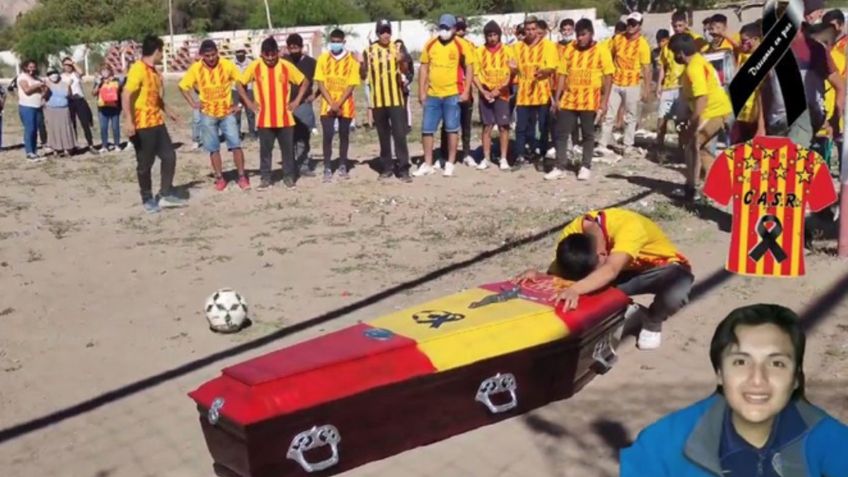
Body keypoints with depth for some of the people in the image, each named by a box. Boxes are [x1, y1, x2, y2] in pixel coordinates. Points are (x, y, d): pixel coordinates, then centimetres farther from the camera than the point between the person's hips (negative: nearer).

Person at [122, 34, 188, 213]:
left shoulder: (154, 71, 13)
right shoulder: (138, 69, -16)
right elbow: (126, 95, -24)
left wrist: (168, 111, 36)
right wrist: (129, 121, -31)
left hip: (157, 123, 9)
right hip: (142, 125, -9)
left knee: (169, 156, 7)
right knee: (145, 164, 2)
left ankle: (166, 195, 16)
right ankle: (147, 200, 15)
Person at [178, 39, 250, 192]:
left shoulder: (227, 65, -10)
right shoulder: (196, 68, -7)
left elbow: (240, 82, 1)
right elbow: (183, 86, 3)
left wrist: (240, 103, -3)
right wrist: (192, 103, -5)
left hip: (227, 112, -1)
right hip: (207, 114, 1)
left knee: (236, 144, -5)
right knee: (213, 148, 5)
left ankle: (242, 176, 4)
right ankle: (219, 178, 15)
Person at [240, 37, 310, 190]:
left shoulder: (286, 66, -3)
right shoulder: (255, 66, -2)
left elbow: (305, 81, 7)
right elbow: (240, 83, 9)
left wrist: (297, 100, -1)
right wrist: (248, 102, 2)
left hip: (285, 118, 0)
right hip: (264, 119, 0)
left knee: (288, 149, 6)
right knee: (265, 150, 5)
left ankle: (289, 177, 18)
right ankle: (265, 178, 14)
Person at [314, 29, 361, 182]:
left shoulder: (351, 60, -2)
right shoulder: (323, 58, 1)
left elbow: (352, 85, -6)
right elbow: (320, 82, -2)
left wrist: (339, 103, -16)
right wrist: (331, 102, -13)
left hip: (345, 105, 0)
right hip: (327, 105, 0)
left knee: (344, 135, 8)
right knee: (327, 135, -6)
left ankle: (343, 166, 20)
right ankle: (327, 168, -2)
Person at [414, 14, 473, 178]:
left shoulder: (461, 46, -4)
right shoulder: (430, 44, 6)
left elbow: (468, 68, -2)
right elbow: (424, 67, 9)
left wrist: (466, 91, -9)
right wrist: (421, 91, 3)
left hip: (452, 94, -3)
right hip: (432, 94, 4)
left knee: (452, 129, 4)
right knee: (427, 129, 5)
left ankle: (450, 164, 14)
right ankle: (428, 164, 15)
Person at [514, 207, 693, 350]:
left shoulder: (628, 226, -40)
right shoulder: (574, 231, -22)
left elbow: (611, 271, -54)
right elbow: (556, 271, -21)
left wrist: (575, 290, -69)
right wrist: (538, 275, -43)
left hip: (662, 266, -5)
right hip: (626, 271, 5)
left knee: (674, 294, -39)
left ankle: (652, 322, -5)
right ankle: (627, 310, 3)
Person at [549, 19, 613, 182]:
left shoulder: (601, 51, -3)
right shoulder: (570, 51, 7)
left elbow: (608, 78, -5)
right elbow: (562, 75, 8)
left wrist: (604, 102, -11)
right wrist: (557, 98, 1)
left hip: (590, 102, -3)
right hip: (568, 100, 4)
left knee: (588, 135, 7)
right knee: (562, 133, 2)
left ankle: (585, 167, 17)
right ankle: (560, 167, 8)